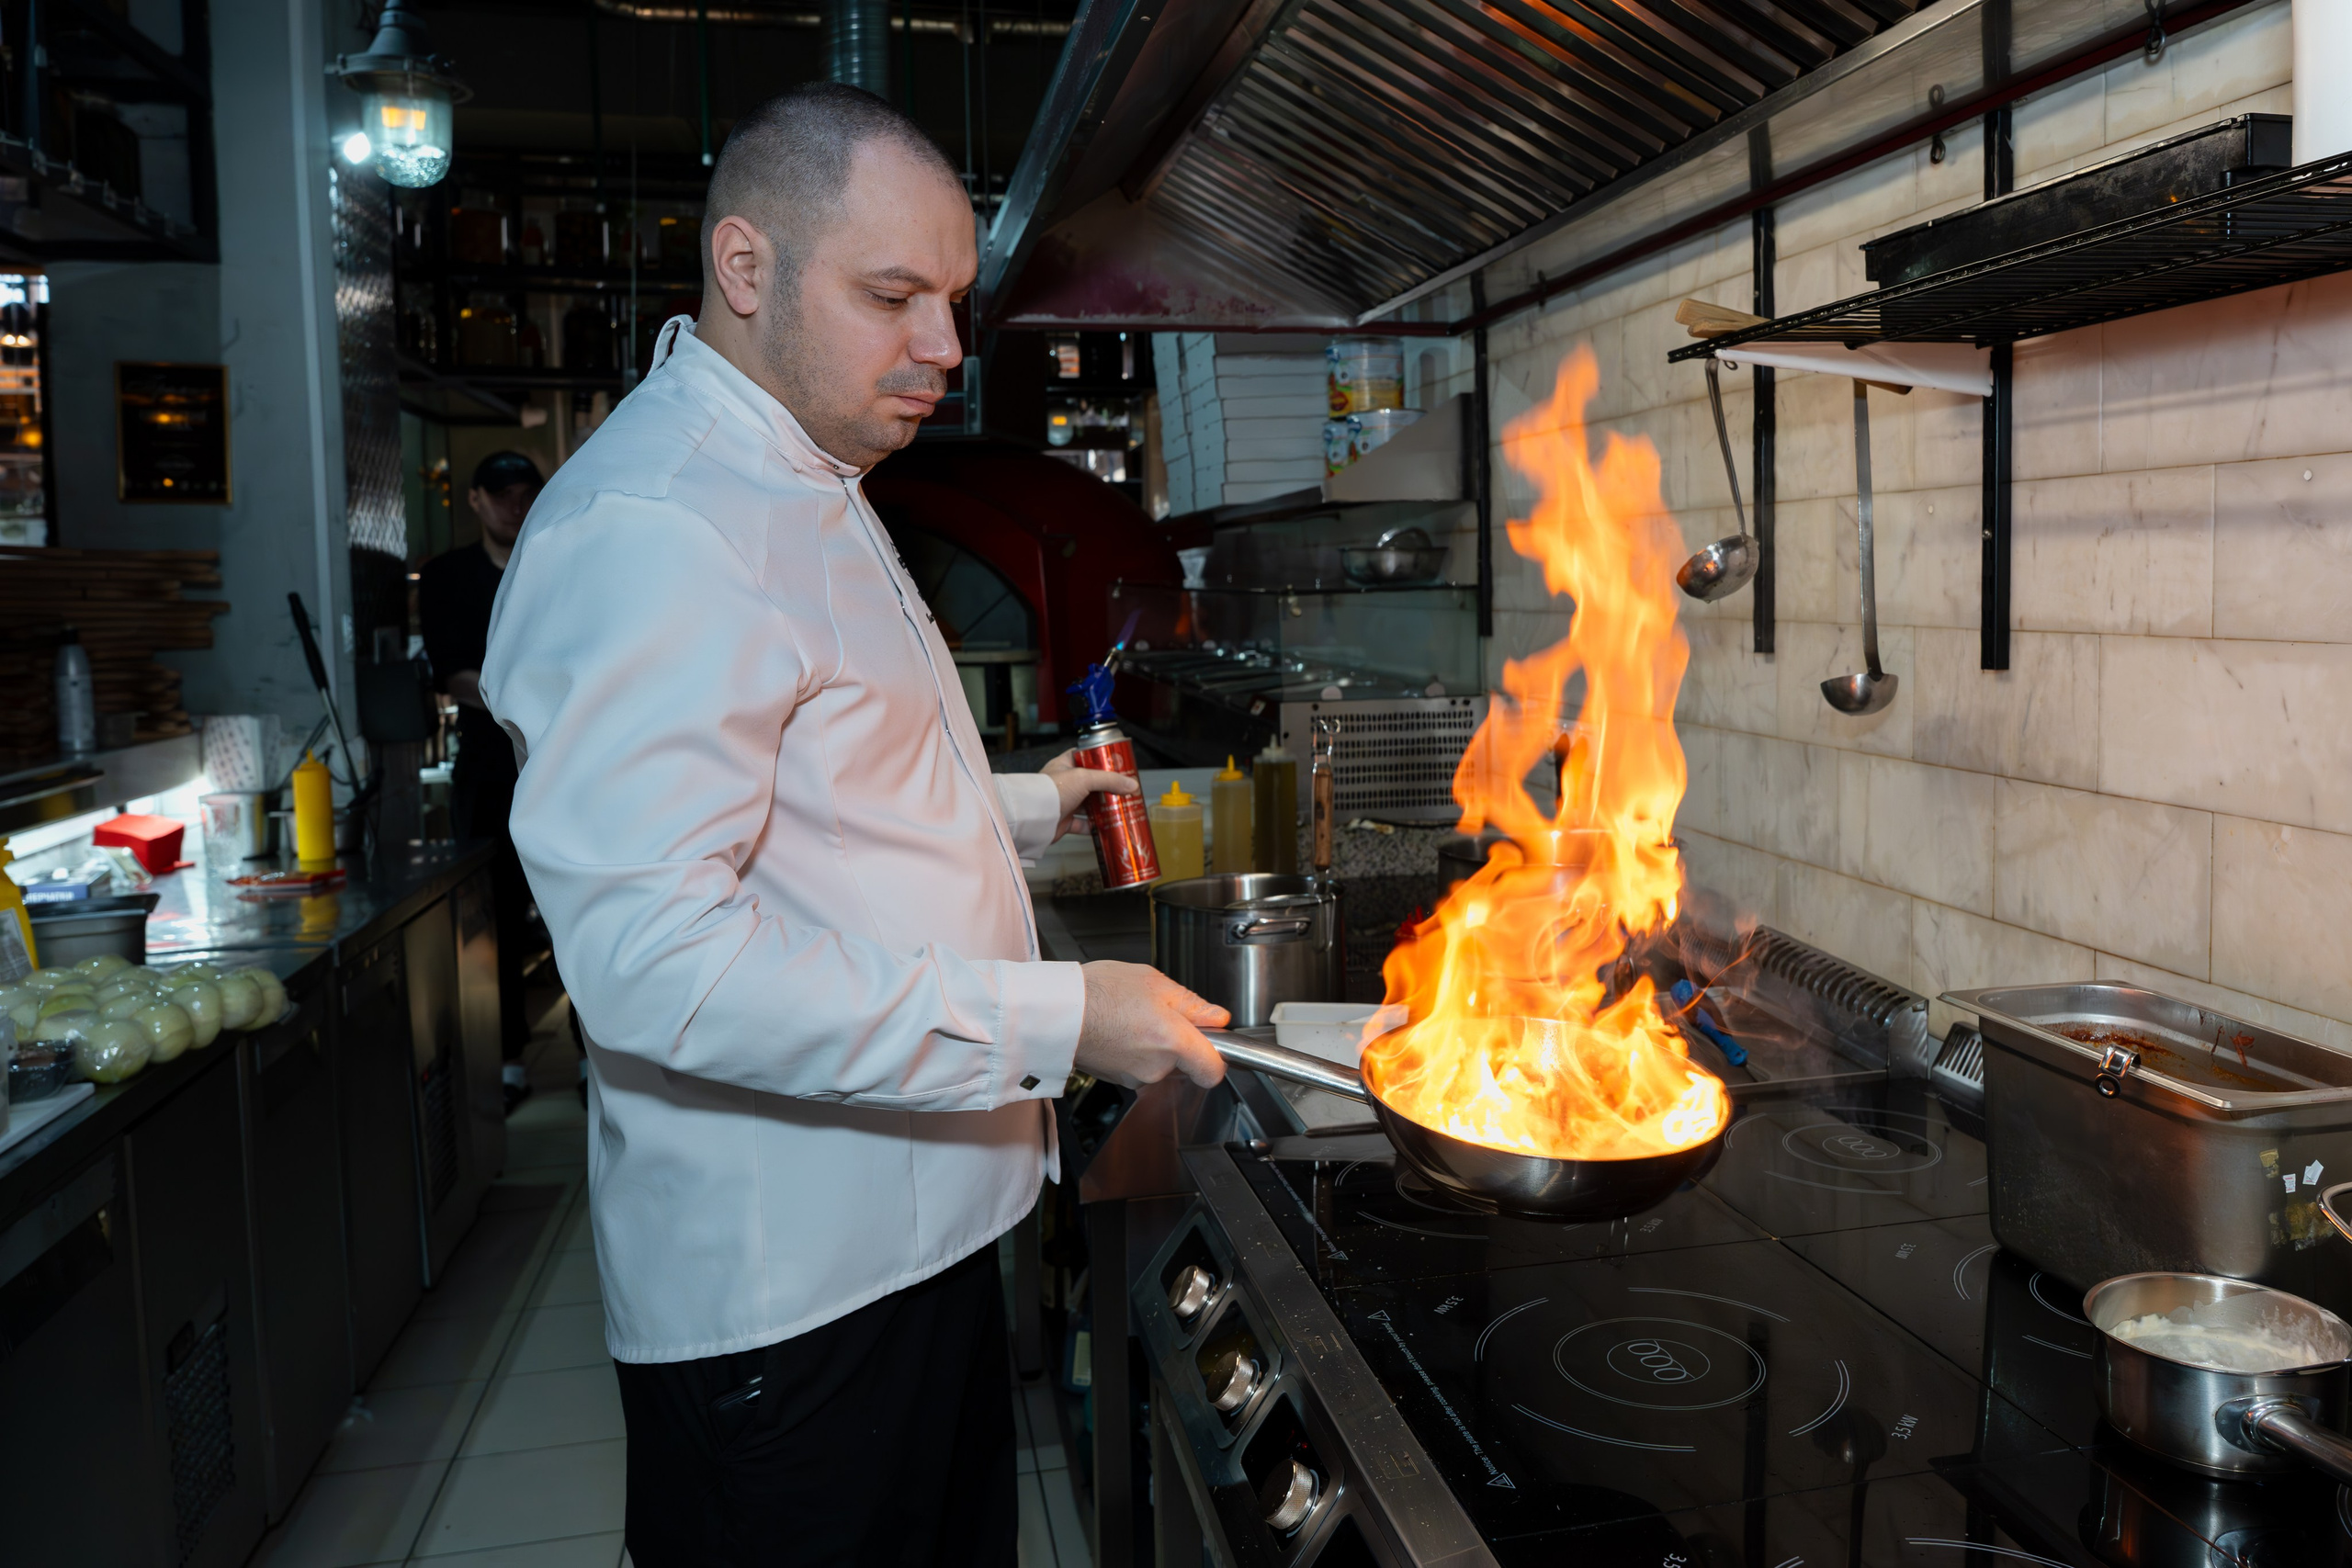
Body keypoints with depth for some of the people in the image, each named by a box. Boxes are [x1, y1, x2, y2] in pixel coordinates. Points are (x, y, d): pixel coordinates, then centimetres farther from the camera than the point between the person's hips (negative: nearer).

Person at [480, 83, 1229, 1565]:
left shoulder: (805, 491, 14)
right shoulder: (651, 526, -22)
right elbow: (652, 955, -30)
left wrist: (1025, 806, 12)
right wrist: (1055, 1020, -27)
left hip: (916, 1217, 10)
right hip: (778, 1288, -10)